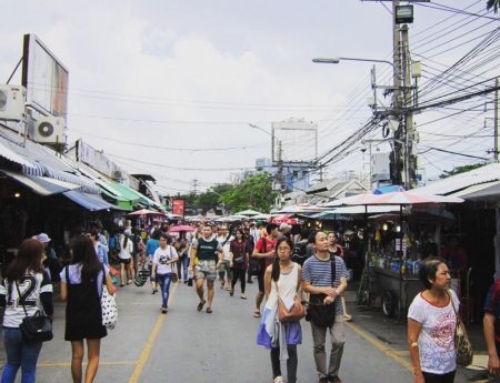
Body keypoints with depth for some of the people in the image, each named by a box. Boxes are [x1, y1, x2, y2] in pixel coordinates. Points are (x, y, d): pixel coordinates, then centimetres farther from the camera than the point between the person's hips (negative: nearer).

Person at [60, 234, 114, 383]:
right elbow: (111, 291, -5)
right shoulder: (101, 268, -5)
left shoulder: (67, 270, -7)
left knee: (77, 355, 12)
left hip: (74, 317, 0)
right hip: (94, 316, 0)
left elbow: (64, 296, -7)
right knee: (93, 356, 8)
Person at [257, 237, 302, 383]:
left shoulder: (297, 268, -5)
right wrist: (276, 304, -4)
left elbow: (298, 290, 8)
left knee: (291, 348, -6)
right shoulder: (270, 269, -10)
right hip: (274, 312, 0)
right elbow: (268, 293, 0)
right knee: (275, 346, 15)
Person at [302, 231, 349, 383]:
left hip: (335, 307, 1)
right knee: (319, 345, 8)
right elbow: (305, 287, -6)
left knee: (339, 341, -8)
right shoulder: (309, 263, -5)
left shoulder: (338, 261, 1)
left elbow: (344, 284, -2)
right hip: (317, 308, -1)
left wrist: (333, 295, -20)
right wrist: (325, 290, -20)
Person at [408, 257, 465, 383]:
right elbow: (412, 340, -17)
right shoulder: (419, 304, -20)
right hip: (429, 370, -6)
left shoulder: (452, 295, -3)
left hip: (450, 366, 6)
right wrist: (417, 373, -17)